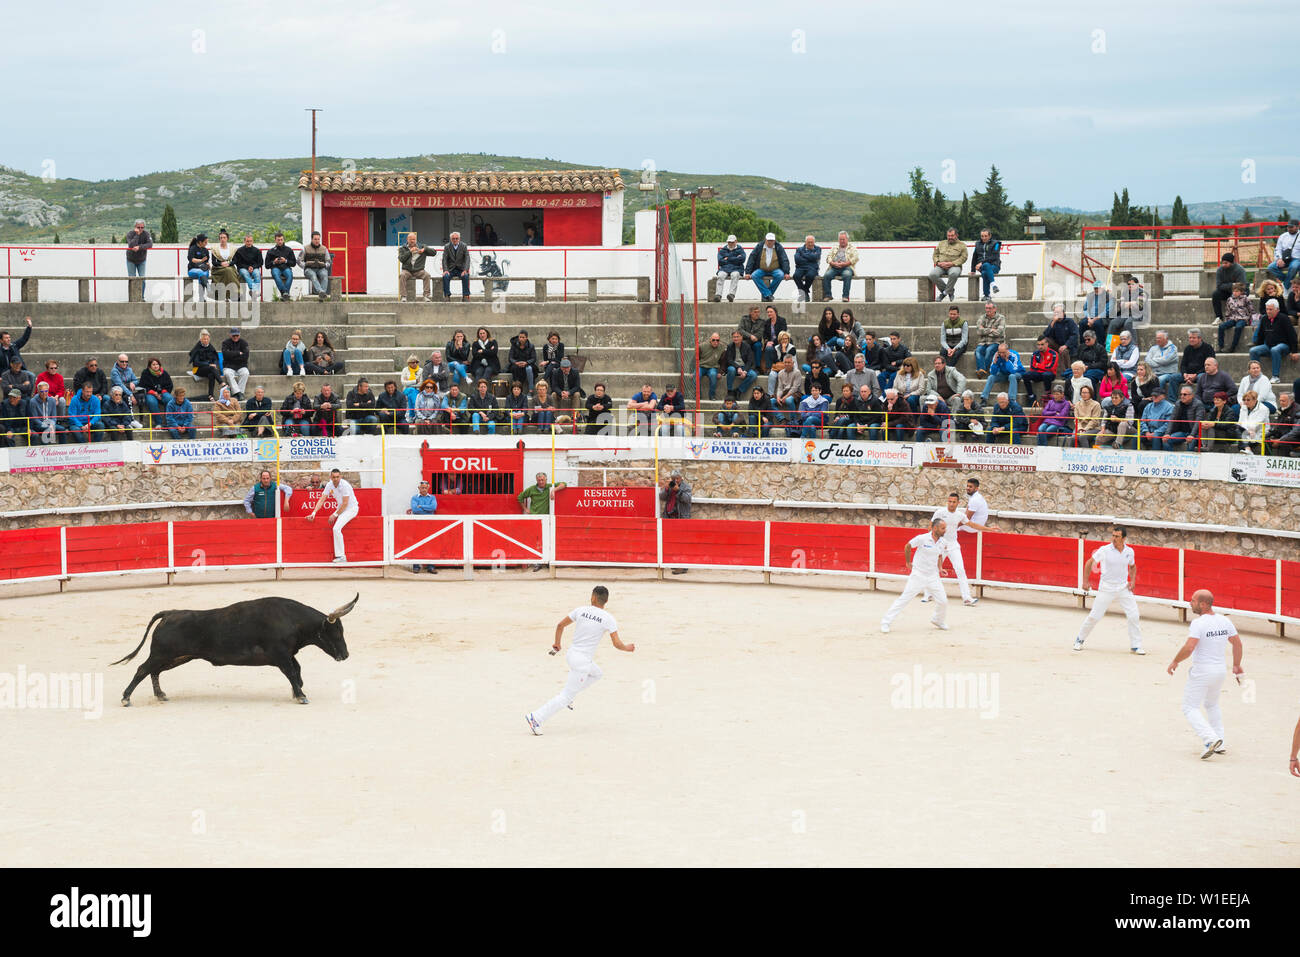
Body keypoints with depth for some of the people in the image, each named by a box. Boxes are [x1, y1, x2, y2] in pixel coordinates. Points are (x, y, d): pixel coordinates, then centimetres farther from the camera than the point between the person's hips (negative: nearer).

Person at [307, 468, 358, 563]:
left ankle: (341, 556, -20)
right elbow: (321, 500, -1)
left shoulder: (344, 485, -24)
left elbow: (345, 503, -22)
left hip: (351, 508, -9)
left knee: (336, 528, -23)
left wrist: (335, 515, -19)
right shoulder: (329, 485, -3)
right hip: (341, 508, 9)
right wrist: (314, 513, -11)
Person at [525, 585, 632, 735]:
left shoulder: (581, 610, 1)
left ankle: (568, 696, 22)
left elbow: (560, 625, 7)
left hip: (571, 654, 6)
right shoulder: (608, 618, -10)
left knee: (597, 674, 32)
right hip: (583, 661, -6)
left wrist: (557, 643, 23)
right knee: (566, 697, 1)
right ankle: (536, 718, -7)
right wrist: (628, 648, 14)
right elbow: (617, 644, -8)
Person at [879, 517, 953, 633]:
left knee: (943, 601, 1)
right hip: (918, 575, -5)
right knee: (905, 598, -8)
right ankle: (886, 622, -4)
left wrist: (939, 567, 11)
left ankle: (938, 621, 30)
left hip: (933, 576, 5)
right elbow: (907, 547, 0)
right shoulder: (922, 538, -15)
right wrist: (908, 563, 7)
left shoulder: (944, 542, 0)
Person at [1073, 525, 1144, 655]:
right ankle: (1079, 640, 18)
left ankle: (1135, 646, 7)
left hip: (1124, 589, 3)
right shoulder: (1104, 550, -11)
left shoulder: (1129, 551, 0)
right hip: (1106, 589, -3)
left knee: (1133, 616, -5)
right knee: (1094, 616, -2)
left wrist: (1132, 580, 3)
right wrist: (1085, 581, -2)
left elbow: (1132, 566, 19)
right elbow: (1089, 563, 1)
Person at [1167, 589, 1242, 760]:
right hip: (1220, 670, 7)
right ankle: (1219, 744, 24)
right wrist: (1236, 666, 25)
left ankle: (1210, 739, -16)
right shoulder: (1225, 621, 3)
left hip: (1201, 672, -7)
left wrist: (1175, 662, -11)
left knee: (1190, 708, 3)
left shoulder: (1198, 623, -19)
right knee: (1212, 705, 27)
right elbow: (1237, 643, 12)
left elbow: (1188, 648, -27)